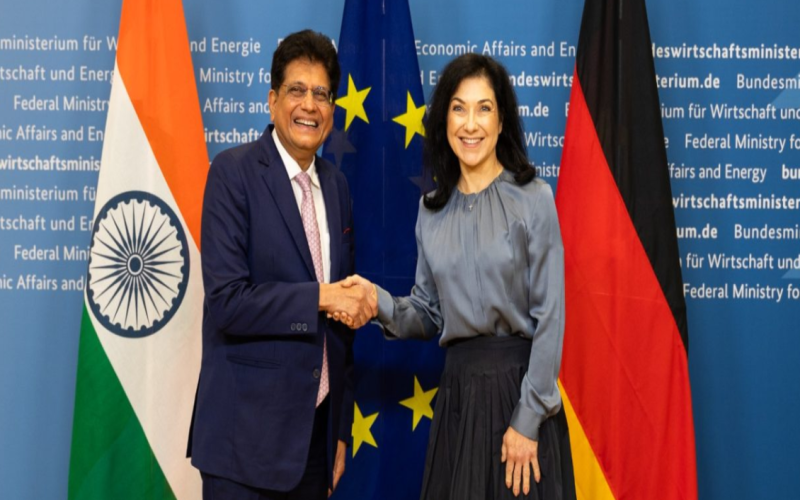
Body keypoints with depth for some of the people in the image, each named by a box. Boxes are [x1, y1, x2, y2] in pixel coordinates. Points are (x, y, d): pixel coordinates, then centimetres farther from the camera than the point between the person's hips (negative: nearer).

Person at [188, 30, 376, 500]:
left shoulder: (336, 184, 8)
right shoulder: (234, 171, -9)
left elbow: (343, 313, 12)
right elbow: (226, 300, -18)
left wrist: (341, 427, 12)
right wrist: (320, 297, -17)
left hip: (317, 428, 6)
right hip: (249, 431, -5)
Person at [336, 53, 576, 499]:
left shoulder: (533, 198, -8)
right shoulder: (433, 211, 6)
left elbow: (549, 316, -10)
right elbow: (430, 314, 10)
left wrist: (528, 419, -13)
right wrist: (380, 303, -10)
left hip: (519, 383, -4)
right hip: (458, 388, 4)